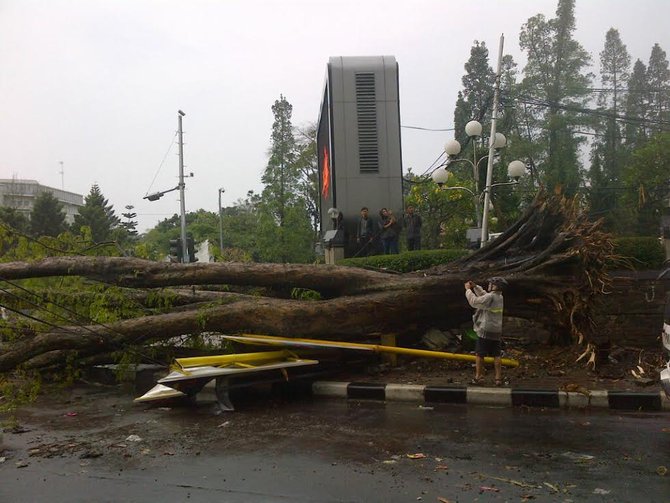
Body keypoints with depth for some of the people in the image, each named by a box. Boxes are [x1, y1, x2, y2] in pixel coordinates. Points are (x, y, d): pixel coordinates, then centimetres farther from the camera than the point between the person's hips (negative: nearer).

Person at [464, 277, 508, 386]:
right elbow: (483, 294, 22)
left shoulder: (490, 297, -18)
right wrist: (475, 286, 15)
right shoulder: (500, 297, 9)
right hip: (497, 332, 7)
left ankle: (477, 377, 8)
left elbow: (474, 301, -13)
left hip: (485, 331, -7)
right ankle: (498, 378, 8)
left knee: (479, 354, 3)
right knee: (496, 355, 9)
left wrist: (468, 289, -2)